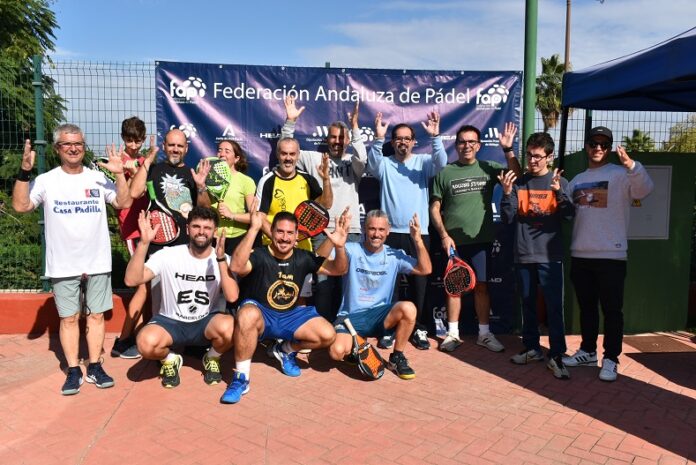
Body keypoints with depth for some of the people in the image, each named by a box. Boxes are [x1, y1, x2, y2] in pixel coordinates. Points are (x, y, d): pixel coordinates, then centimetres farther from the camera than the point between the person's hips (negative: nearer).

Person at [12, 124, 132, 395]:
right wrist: (24, 172, -20)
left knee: (96, 315, 8)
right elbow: (20, 206, -11)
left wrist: (119, 175, -17)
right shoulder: (46, 180, -2)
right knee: (69, 318, 7)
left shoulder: (98, 178, 1)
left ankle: (95, 367, 20)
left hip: (97, 262, 1)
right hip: (63, 265, -1)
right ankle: (73, 371, 17)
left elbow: (124, 203, -5)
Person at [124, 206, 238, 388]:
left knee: (228, 327, -34)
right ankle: (170, 359, 6)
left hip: (207, 322, 1)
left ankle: (212, 359, 3)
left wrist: (220, 258, -33)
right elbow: (131, 280, -20)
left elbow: (232, 296, -25)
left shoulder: (223, 259, -8)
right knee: (146, 342, -33)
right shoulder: (168, 255, -9)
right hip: (170, 322, 0)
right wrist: (144, 242, -30)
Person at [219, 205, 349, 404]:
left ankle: (286, 350, 16)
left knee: (328, 335, -15)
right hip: (260, 315, -5)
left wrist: (340, 246, -22)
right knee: (248, 314, -41)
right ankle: (241, 378, -22)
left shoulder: (303, 258, -2)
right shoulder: (259, 255, -17)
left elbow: (338, 270, 0)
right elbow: (236, 267, -40)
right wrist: (254, 229, -44)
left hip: (290, 316, 5)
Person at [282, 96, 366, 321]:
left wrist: (354, 127, -15)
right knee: (324, 282, -2)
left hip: (351, 231, 1)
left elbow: (362, 157, -13)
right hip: (323, 231, -1)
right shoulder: (314, 158, 11)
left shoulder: (352, 163, 10)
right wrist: (290, 121, -6)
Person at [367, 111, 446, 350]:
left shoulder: (423, 162, 7)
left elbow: (441, 163, -12)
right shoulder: (385, 164, 5)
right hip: (391, 234, 0)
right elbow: (372, 164, -16)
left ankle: (418, 329, 20)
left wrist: (435, 136, -26)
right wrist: (378, 138, -32)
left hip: (419, 234, 1)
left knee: (419, 284, 7)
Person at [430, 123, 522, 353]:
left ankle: (484, 334, 19)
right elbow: (435, 208, 1)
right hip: (453, 240, -1)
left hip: (481, 239, 1)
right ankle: (453, 333, 18)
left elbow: (516, 176, -8)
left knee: (482, 286, 8)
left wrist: (508, 149, -17)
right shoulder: (445, 172, 1)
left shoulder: (488, 168, 5)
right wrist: (444, 235, -8)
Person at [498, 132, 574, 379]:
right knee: (527, 304, 12)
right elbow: (507, 218, 0)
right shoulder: (518, 182, 6)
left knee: (554, 306, -3)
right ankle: (532, 348, 25)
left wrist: (558, 192, -27)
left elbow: (569, 215, -10)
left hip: (550, 255, -2)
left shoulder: (560, 182, 2)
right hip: (523, 255, 3)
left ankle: (556, 356, 6)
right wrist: (507, 193, -15)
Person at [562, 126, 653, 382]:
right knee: (586, 306, 15)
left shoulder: (621, 174, -2)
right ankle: (588, 351, 29)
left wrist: (631, 164, -40)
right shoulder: (576, 181, 16)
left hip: (611, 255, -5)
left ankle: (611, 359, 13)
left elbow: (644, 188, -22)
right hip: (580, 255, 5)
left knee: (612, 309, 2)